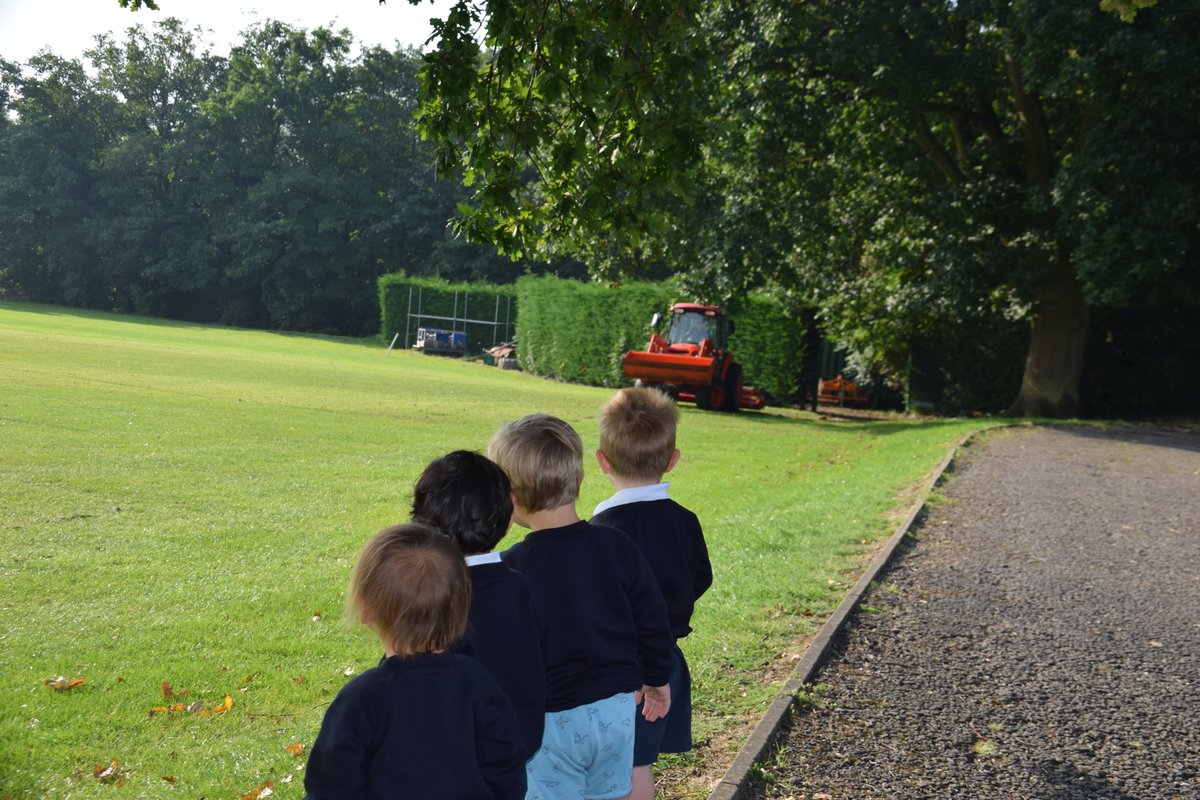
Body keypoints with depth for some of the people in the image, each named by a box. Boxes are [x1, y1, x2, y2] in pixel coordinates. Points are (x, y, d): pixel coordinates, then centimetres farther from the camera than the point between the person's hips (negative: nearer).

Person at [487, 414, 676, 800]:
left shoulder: (511, 568, -19)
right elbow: (651, 621, 2)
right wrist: (656, 678, 18)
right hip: (617, 708, 5)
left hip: (551, 719, -4)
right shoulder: (618, 546, -7)